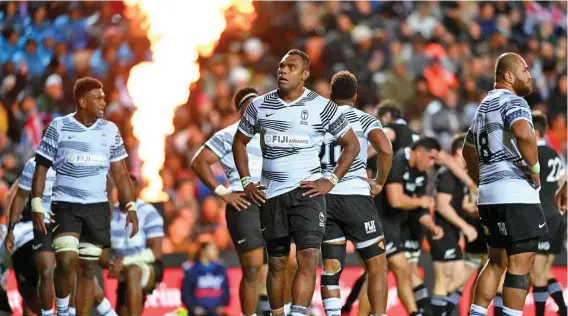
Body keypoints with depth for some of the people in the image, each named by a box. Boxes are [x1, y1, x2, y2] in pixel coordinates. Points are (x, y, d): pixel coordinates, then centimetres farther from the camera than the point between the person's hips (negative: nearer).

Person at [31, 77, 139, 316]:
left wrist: (131, 207, 3)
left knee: (88, 268, 4)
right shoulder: (58, 127, -2)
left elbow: (120, 173, 11)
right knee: (66, 260, -19)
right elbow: (41, 168, 0)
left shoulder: (110, 130, 6)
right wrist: (36, 206, -7)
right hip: (66, 206, -3)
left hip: (97, 207, 3)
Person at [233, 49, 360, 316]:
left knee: (308, 258, -18)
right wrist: (246, 182, 7)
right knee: (277, 262, 9)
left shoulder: (322, 107, -4)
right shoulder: (259, 106, 3)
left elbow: (351, 144, 4)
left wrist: (331, 181, -4)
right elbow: (240, 142, 17)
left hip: (307, 192, -3)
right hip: (271, 194, 3)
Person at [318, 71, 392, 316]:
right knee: (377, 266, 5)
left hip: (323, 198, 3)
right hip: (355, 197, -3)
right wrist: (380, 183, -3)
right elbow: (385, 150, -16)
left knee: (331, 268, 9)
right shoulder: (363, 120, 1)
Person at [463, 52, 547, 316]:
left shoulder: (485, 105, 21)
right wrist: (535, 168, -17)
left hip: (489, 195, 9)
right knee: (521, 262, -7)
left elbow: (468, 151, 33)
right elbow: (523, 133, -30)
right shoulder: (512, 101, -9)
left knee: (497, 261, 17)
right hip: (515, 194, -9)